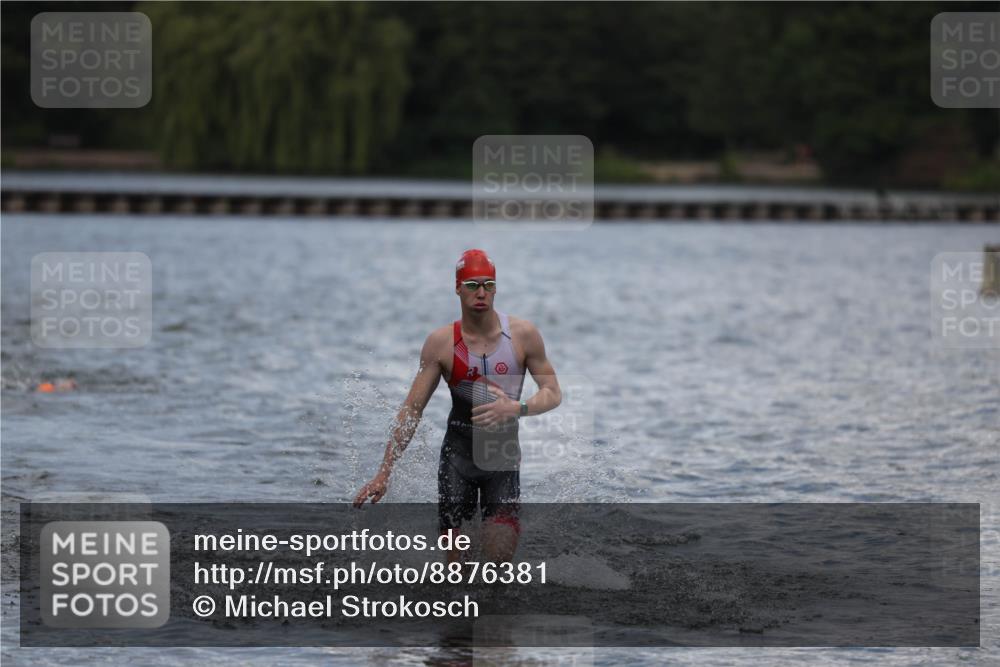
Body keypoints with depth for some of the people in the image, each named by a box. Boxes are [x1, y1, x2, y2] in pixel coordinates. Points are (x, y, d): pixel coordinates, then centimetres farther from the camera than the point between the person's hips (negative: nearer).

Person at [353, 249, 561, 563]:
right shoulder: (441, 342, -5)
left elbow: (553, 393, 1)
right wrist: (384, 473, -7)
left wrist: (516, 408, -21)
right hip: (458, 452, 0)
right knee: (452, 560, -7)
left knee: (499, 555, -14)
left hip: (503, 455, 0)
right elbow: (412, 409, -2)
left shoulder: (523, 335, -4)